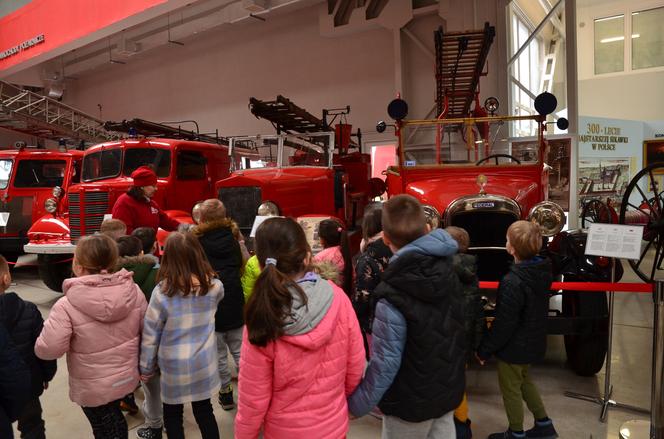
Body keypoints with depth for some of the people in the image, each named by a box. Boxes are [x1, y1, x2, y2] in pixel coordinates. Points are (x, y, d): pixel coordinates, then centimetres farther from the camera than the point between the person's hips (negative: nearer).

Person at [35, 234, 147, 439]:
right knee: (114, 420, 32)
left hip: (92, 386, -4)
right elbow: (146, 328, -4)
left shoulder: (67, 306, -26)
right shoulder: (133, 290, -13)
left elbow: (47, 349, -25)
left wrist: (50, 326, -4)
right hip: (128, 376, 5)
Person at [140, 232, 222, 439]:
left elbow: (150, 335, -10)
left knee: (173, 415, 19)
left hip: (174, 365, -2)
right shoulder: (214, 286, -11)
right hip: (204, 361, 3)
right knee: (204, 411, 20)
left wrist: (146, 368, 3)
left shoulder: (162, 291, -18)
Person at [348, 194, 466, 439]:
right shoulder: (447, 272, -7)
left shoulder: (394, 295, -28)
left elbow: (385, 362, -25)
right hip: (449, 390, 6)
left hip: (411, 402, -6)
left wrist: (357, 404, -13)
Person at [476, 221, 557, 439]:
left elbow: (504, 324, -26)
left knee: (511, 389, 14)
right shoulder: (541, 270, -8)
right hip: (532, 341, 8)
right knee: (524, 381, 29)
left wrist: (484, 349, -14)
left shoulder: (513, 282, -32)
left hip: (515, 346, -8)